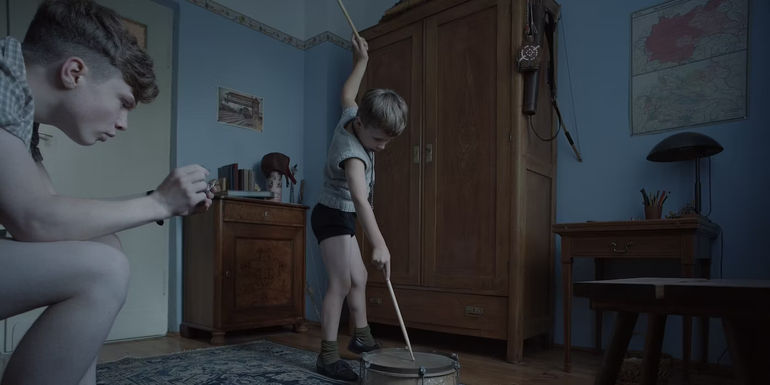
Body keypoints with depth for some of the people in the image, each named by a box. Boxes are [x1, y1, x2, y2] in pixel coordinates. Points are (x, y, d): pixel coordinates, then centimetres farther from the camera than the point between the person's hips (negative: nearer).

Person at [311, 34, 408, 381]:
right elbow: (361, 199, -47)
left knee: (358, 277, 16)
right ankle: (328, 356, -11)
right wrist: (379, 244, -57)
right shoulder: (351, 151, -32)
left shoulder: (353, 116, -7)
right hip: (332, 215, -10)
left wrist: (361, 61, 23)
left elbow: (347, 94, 18)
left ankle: (361, 337, 30)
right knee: (341, 281, -17)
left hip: (342, 217, 10)